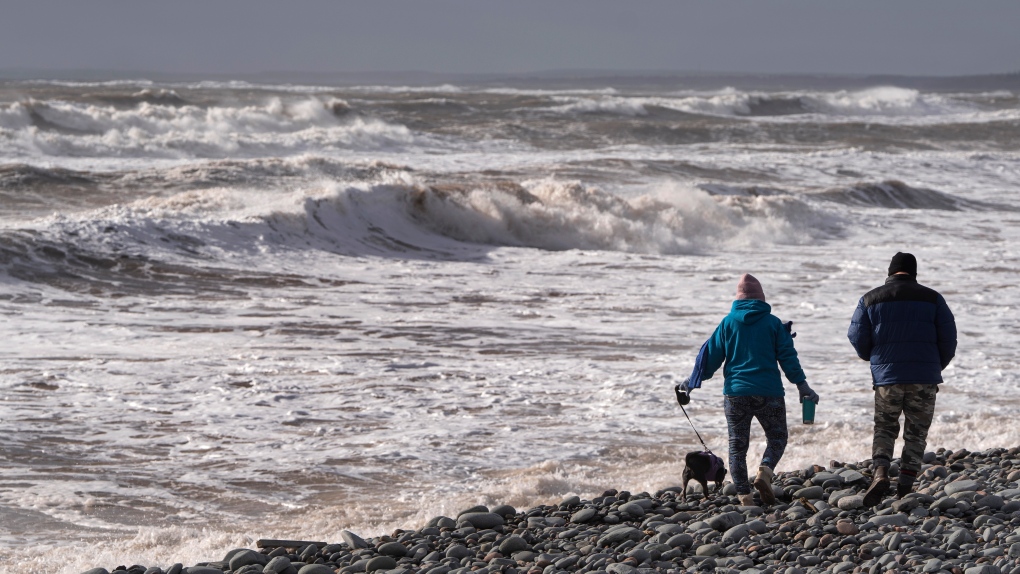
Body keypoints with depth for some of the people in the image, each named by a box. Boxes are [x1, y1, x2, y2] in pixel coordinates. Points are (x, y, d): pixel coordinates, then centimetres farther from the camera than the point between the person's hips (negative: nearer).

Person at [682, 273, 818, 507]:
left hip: (735, 393, 1)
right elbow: (788, 357, -1)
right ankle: (765, 472, -14)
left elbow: (711, 355, 4)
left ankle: (743, 495, 0)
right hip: (768, 392, -1)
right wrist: (802, 385, 5)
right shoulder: (773, 323, 0)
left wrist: (693, 382, 15)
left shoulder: (728, 322, 2)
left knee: (737, 444, 8)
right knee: (777, 437, 14)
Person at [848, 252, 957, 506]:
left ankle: (880, 473, -12)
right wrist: (937, 366, 17)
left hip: (886, 375, 0)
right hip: (924, 377, 0)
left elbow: (858, 337, 3)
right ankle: (905, 485, 3)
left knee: (884, 428, 13)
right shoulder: (932, 298, 2)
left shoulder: (870, 299, 3)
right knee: (916, 432, 10)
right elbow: (948, 337, 1)